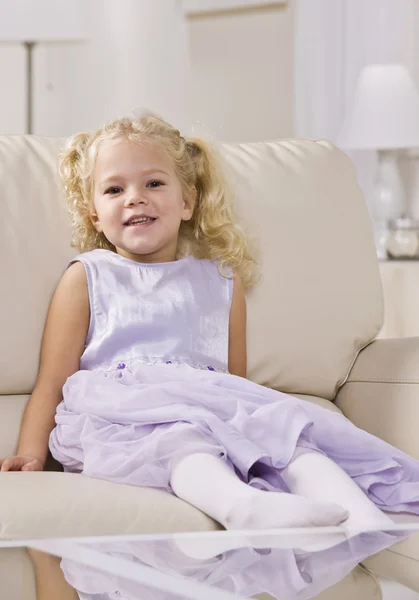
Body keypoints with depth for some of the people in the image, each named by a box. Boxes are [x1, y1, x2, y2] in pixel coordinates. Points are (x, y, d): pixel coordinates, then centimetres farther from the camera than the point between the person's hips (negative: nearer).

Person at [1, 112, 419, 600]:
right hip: (121, 412, -3)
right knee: (177, 436, -38)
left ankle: (359, 514, -49)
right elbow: (53, 381, 12)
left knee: (287, 429, -27)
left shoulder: (223, 280, 24)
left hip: (211, 408, 4)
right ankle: (245, 506, -65)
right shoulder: (86, 278, 17)